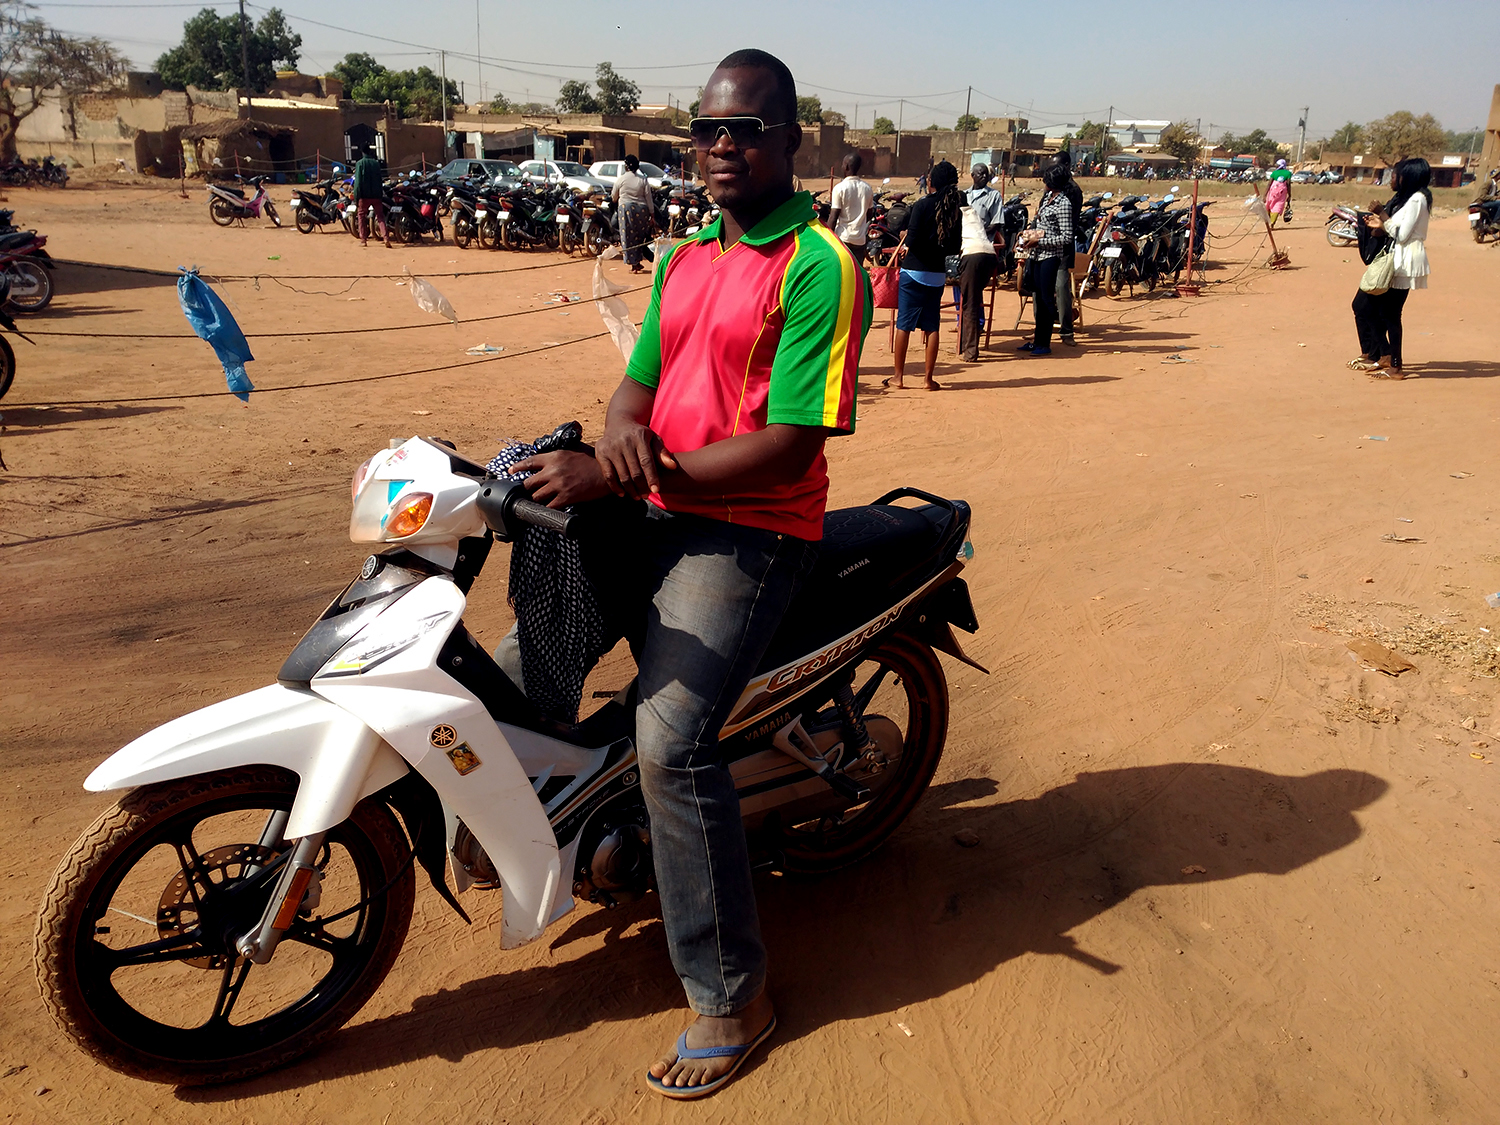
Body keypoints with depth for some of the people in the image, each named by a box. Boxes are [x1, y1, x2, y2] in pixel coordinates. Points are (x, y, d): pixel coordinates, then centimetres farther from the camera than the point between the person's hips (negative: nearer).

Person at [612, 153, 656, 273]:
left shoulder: (621, 179, -1)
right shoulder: (643, 180, 3)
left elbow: (614, 197, 8)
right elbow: (649, 198, 1)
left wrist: (615, 200, 32)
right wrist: (652, 215, 5)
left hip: (625, 208, -2)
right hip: (641, 209, 2)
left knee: (628, 236, 1)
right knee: (639, 236, 14)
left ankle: (633, 264, -2)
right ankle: (637, 262, 19)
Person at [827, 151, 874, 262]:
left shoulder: (840, 188, -11)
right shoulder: (867, 188, 5)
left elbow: (833, 217, -13)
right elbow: (869, 215, 13)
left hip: (842, 238, -4)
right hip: (860, 239, 4)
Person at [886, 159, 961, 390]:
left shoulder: (922, 204, -12)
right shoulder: (955, 210, 2)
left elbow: (912, 239, -17)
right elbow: (955, 247, 7)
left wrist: (906, 245, 3)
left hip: (914, 271, -4)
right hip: (937, 273, 4)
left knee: (904, 324, 3)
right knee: (932, 326, 8)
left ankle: (898, 377, 6)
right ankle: (929, 379, 10)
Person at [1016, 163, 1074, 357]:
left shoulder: (1063, 204, -15)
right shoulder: (1048, 197, 11)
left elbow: (1066, 237, -18)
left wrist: (1039, 240, -17)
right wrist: (1030, 233, 6)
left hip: (1051, 256, -9)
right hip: (1039, 254, 9)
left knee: (1047, 298, -5)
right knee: (1039, 297, 12)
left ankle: (1045, 344, 0)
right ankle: (1038, 339, 20)